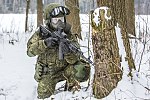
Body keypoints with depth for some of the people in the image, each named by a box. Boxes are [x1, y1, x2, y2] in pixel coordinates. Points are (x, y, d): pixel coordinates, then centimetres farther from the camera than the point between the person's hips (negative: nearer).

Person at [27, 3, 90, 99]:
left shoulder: (69, 36, -9)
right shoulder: (41, 33, -7)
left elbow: (75, 60, -15)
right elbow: (30, 51, -20)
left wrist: (67, 51, -37)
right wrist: (45, 43, -36)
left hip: (65, 70, 0)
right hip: (47, 73, 0)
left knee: (83, 69, -27)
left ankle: (71, 86, 3)